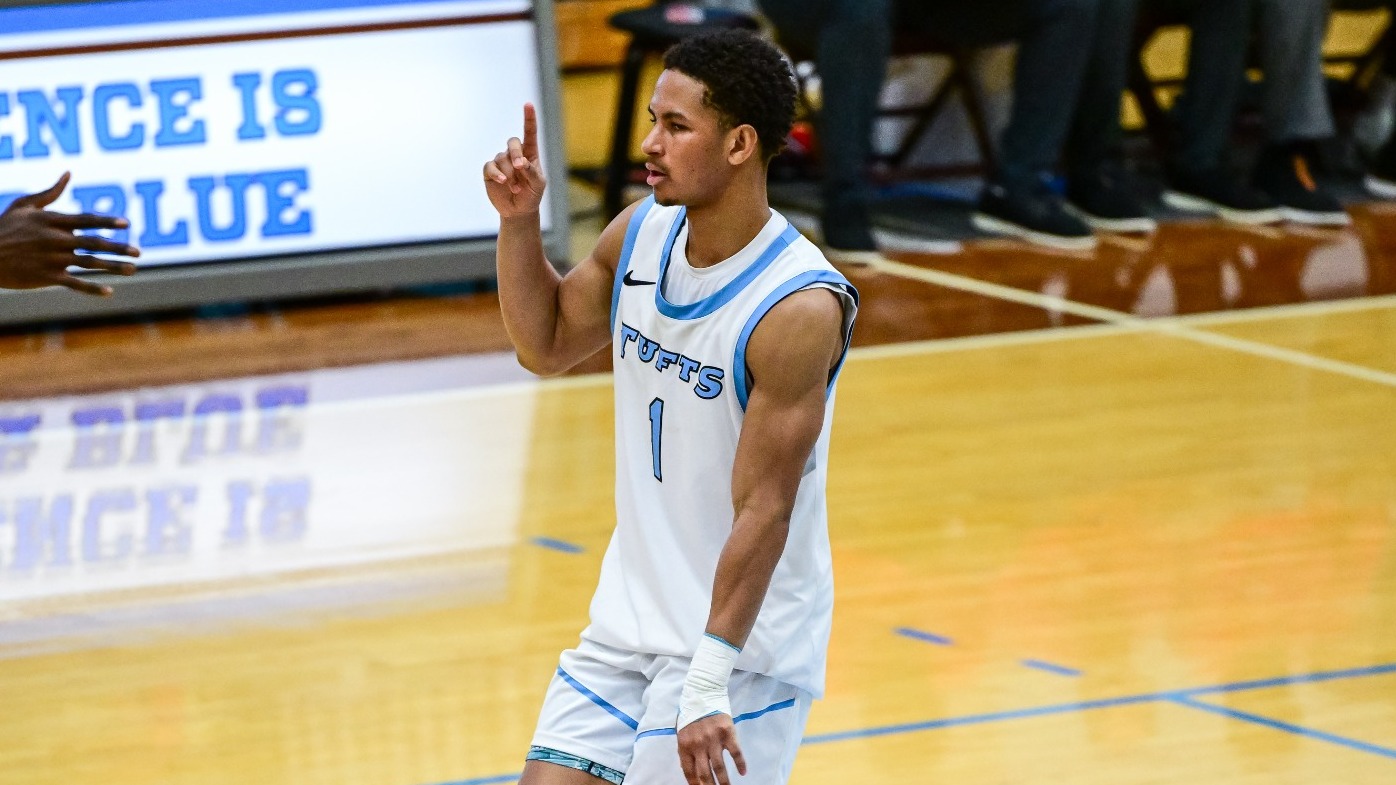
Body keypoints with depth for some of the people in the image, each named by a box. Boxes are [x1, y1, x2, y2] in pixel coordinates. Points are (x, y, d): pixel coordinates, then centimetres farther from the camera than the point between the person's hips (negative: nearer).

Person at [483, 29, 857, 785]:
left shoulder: (799, 308, -23)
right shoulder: (640, 234, -1)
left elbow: (763, 513, -24)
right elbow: (546, 346, 17)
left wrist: (709, 683, -27)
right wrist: (519, 221, 0)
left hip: (744, 640, -7)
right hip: (630, 622, 7)